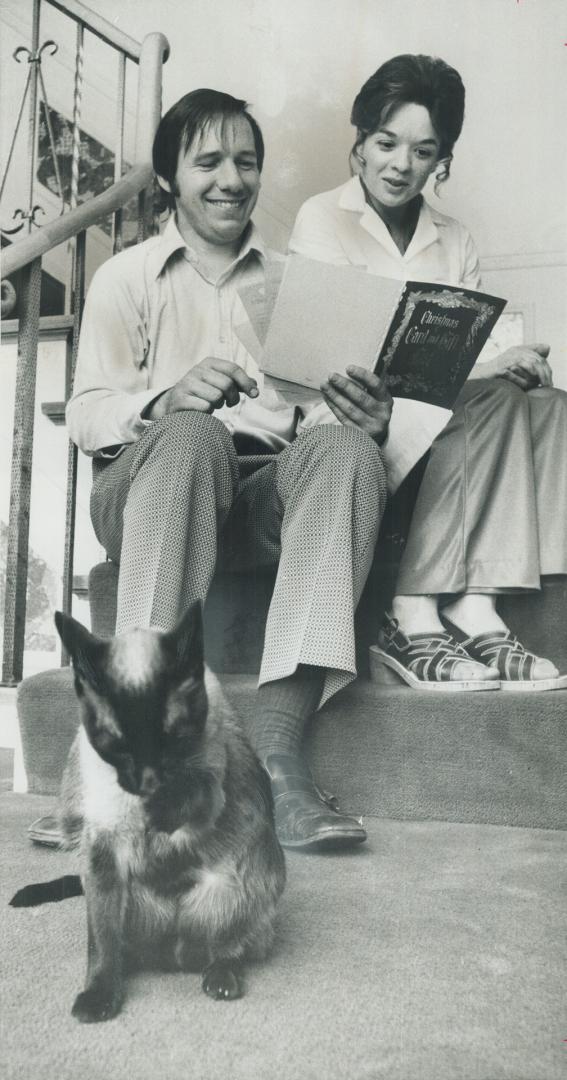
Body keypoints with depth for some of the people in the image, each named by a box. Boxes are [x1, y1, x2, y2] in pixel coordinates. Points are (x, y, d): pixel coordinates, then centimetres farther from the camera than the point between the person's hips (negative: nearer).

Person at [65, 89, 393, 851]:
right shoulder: (128, 277, 15)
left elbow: (328, 409, 14)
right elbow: (86, 415, 3)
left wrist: (367, 418, -11)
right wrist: (167, 400, -19)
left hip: (265, 498, 2)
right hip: (145, 492, -2)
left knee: (346, 451, -30)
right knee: (192, 435, -35)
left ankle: (276, 747, -39)